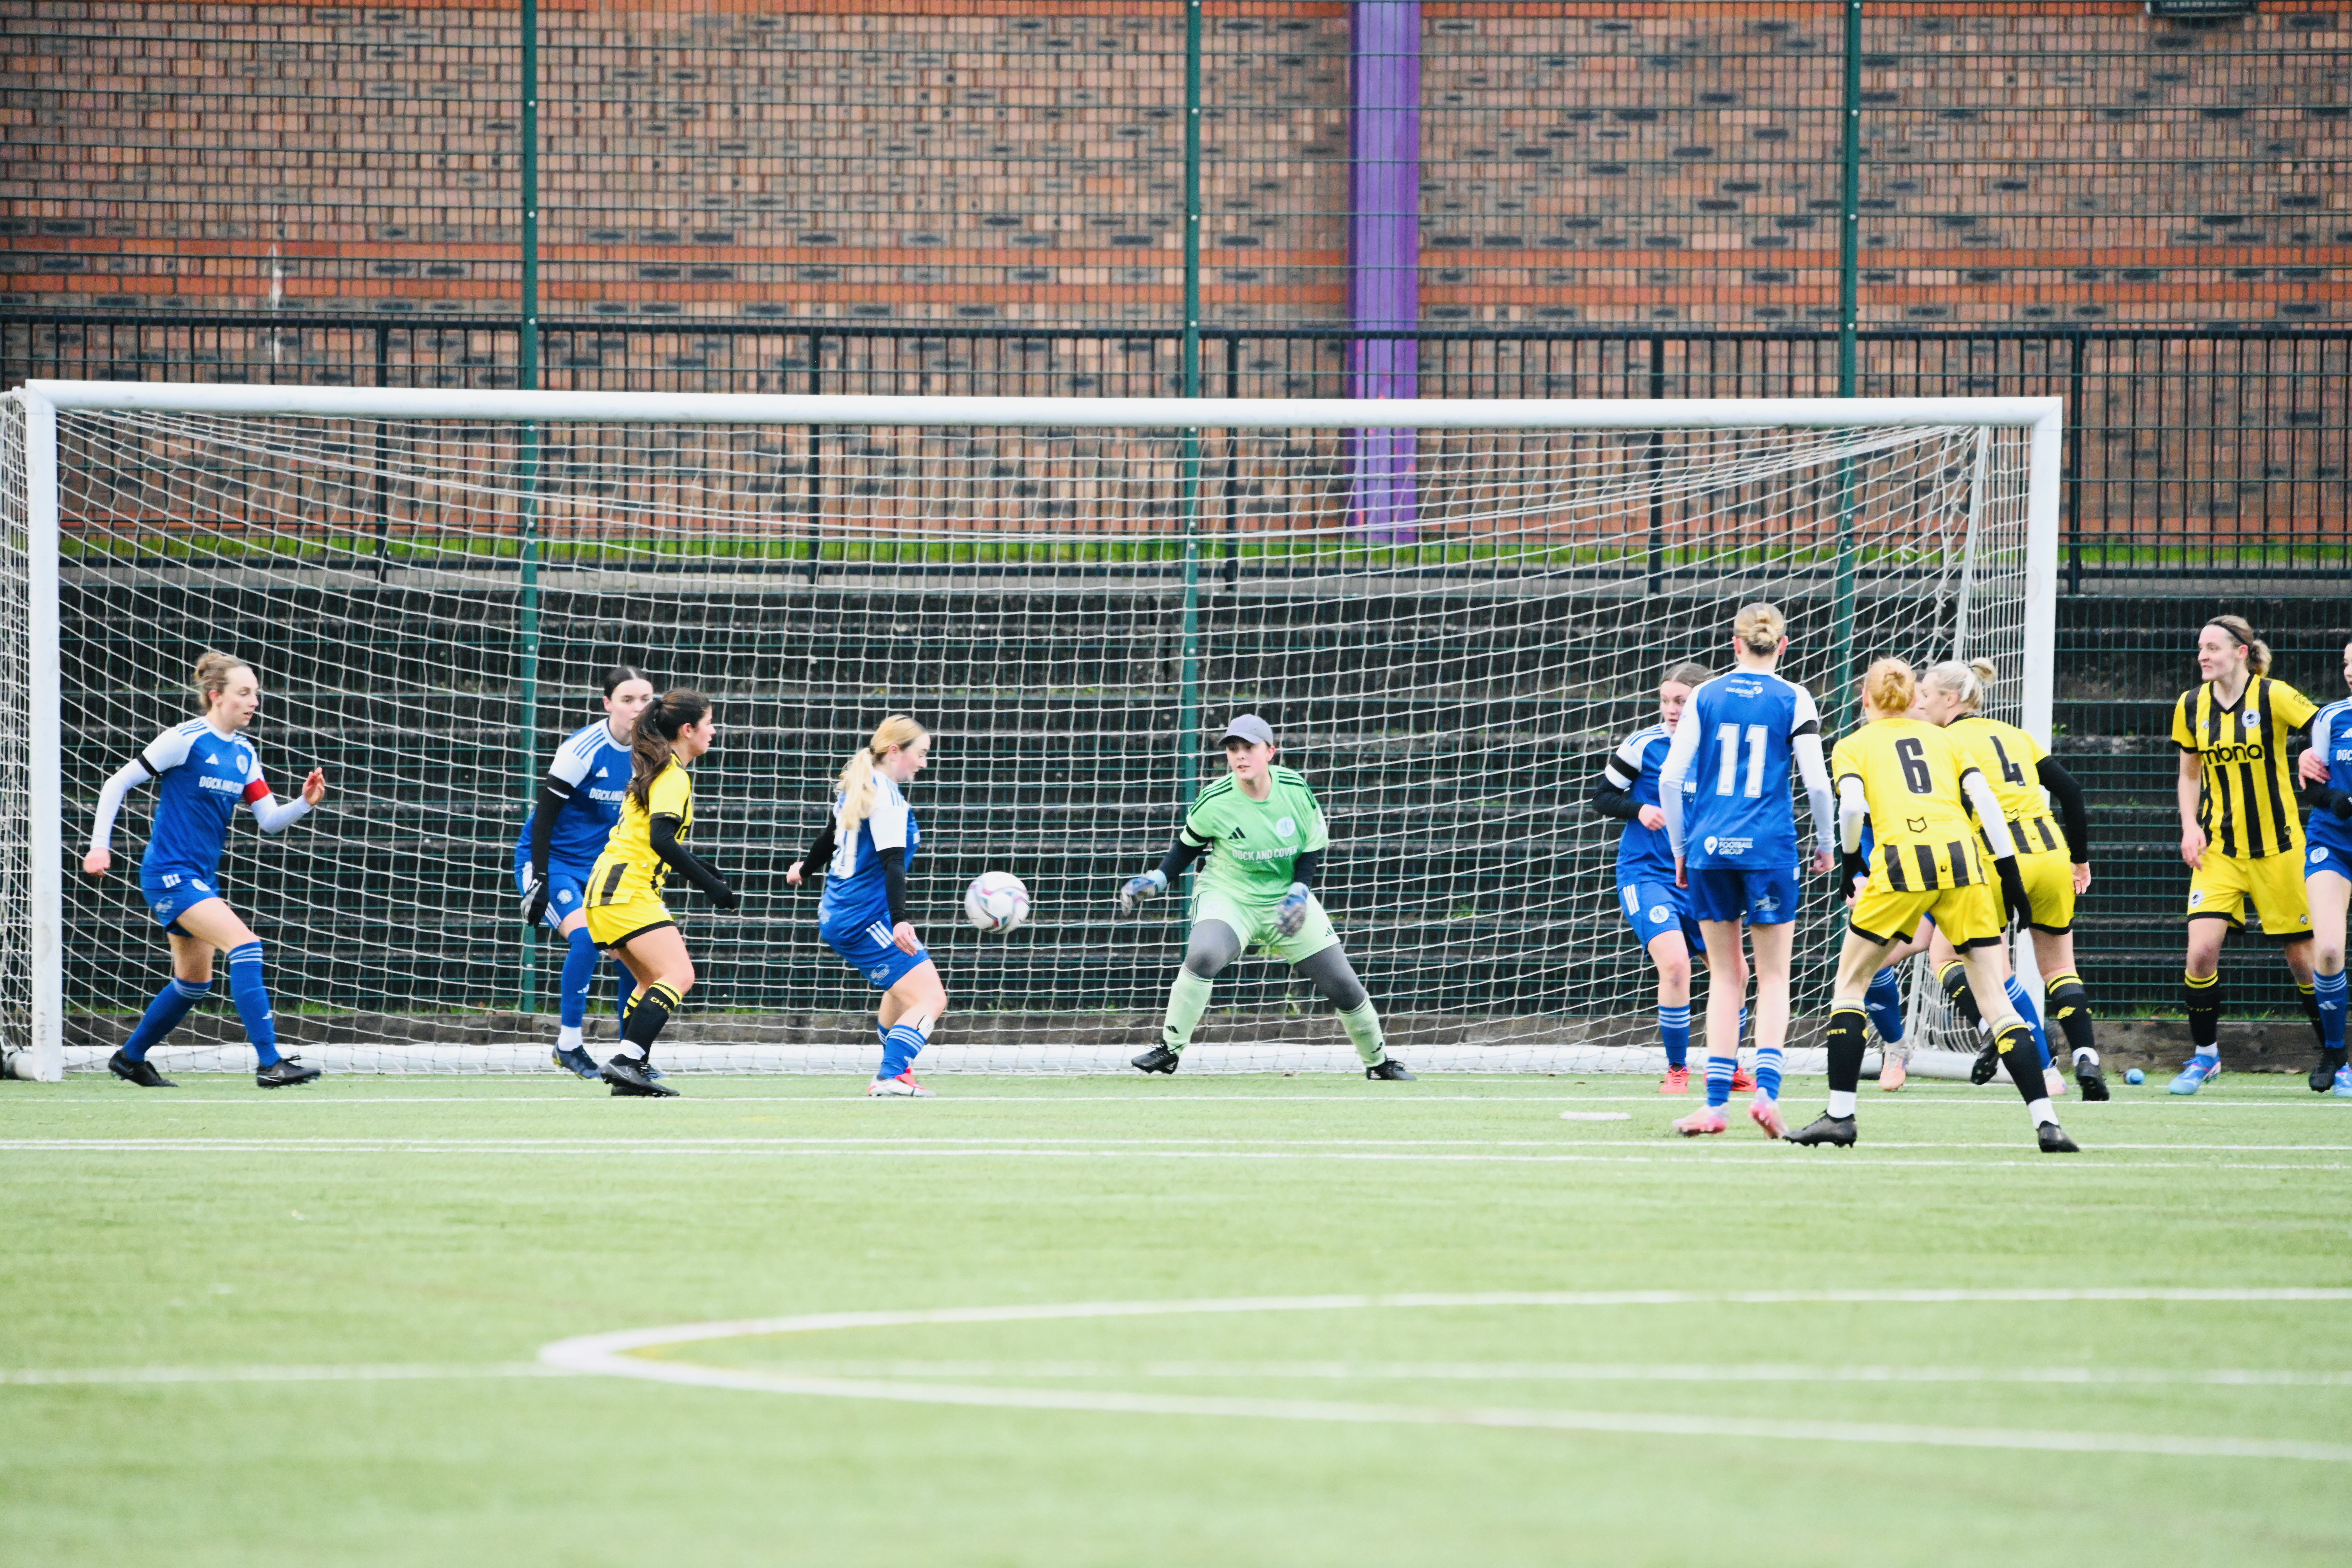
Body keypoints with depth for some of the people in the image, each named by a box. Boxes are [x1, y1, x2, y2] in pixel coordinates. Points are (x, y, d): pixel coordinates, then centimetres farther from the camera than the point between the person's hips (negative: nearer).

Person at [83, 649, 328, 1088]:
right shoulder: (186, 740, -12)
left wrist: (306, 804, -12)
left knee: (194, 983, 17)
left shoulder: (244, 754, 10)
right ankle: (269, 1064, -26)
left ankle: (130, 1059, 35)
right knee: (245, 944, -22)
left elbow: (269, 820, 7)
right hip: (170, 873, -9)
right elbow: (117, 785, -9)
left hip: (201, 877, 9)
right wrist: (100, 846, -14)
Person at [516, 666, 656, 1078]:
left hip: (600, 868, 6)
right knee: (586, 937, -26)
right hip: (552, 860, -6)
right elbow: (544, 816, -18)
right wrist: (539, 882, -22)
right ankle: (568, 1044, -12)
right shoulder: (583, 750, -20)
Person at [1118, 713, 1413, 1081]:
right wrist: (1155, 881, -11)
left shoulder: (1296, 790, -11)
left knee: (1343, 985, 2)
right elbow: (1188, 846, 2)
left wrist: (1299, 893, -16)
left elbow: (1312, 851, -1)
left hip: (1287, 900, 2)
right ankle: (1168, 1051, -19)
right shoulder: (1214, 802, -16)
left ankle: (1379, 1062, 26)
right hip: (1229, 898, -2)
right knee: (1203, 956, -34)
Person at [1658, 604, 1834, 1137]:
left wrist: (1679, 847, 10)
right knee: (1773, 977, 7)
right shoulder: (1794, 700, 0)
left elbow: (1670, 777, 0)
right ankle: (1766, 1089, -11)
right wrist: (1825, 847, 9)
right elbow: (1817, 783, -5)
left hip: (1709, 850, 2)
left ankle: (1716, 1103, 6)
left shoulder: (1705, 697, 5)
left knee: (1726, 975, 10)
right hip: (1768, 848, -2)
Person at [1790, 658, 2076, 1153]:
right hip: (1963, 858, 3)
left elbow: (1853, 806, -4)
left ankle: (1840, 1115, 10)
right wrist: (2009, 871, 11)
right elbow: (1985, 801, 11)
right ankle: (2046, 1121, -5)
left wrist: (1850, 861, 12)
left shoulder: (1853, 746, 14)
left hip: (1903, 863, -3)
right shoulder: (1943, 739, 23)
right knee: (1994, 994, 5)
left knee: (1850, 982, 15)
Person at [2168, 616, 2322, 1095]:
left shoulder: (2273, 696, -10)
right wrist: (2190, 827, 1)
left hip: (2276, 848, -3)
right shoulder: (2191, 706, 3)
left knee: (2302, 956, 3)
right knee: (2201, 951, -13)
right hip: (2218, 850, 3)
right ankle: (2205, 1055, 6)